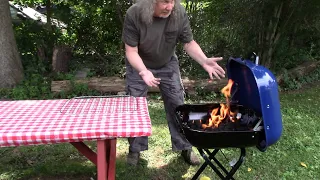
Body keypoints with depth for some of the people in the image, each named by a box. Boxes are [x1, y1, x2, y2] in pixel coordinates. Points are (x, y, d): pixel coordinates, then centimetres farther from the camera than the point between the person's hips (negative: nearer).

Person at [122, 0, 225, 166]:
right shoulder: (134, 14, -29)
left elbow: (189, 43, -13)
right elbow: (131, 51, -25)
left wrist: (204, 61, -31)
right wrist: (144, 71, -43)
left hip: (168, 65, 2)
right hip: (139, 66, -1)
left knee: (177, 106, 3)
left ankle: (185, 147, 20)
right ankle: (135, 149, 22)